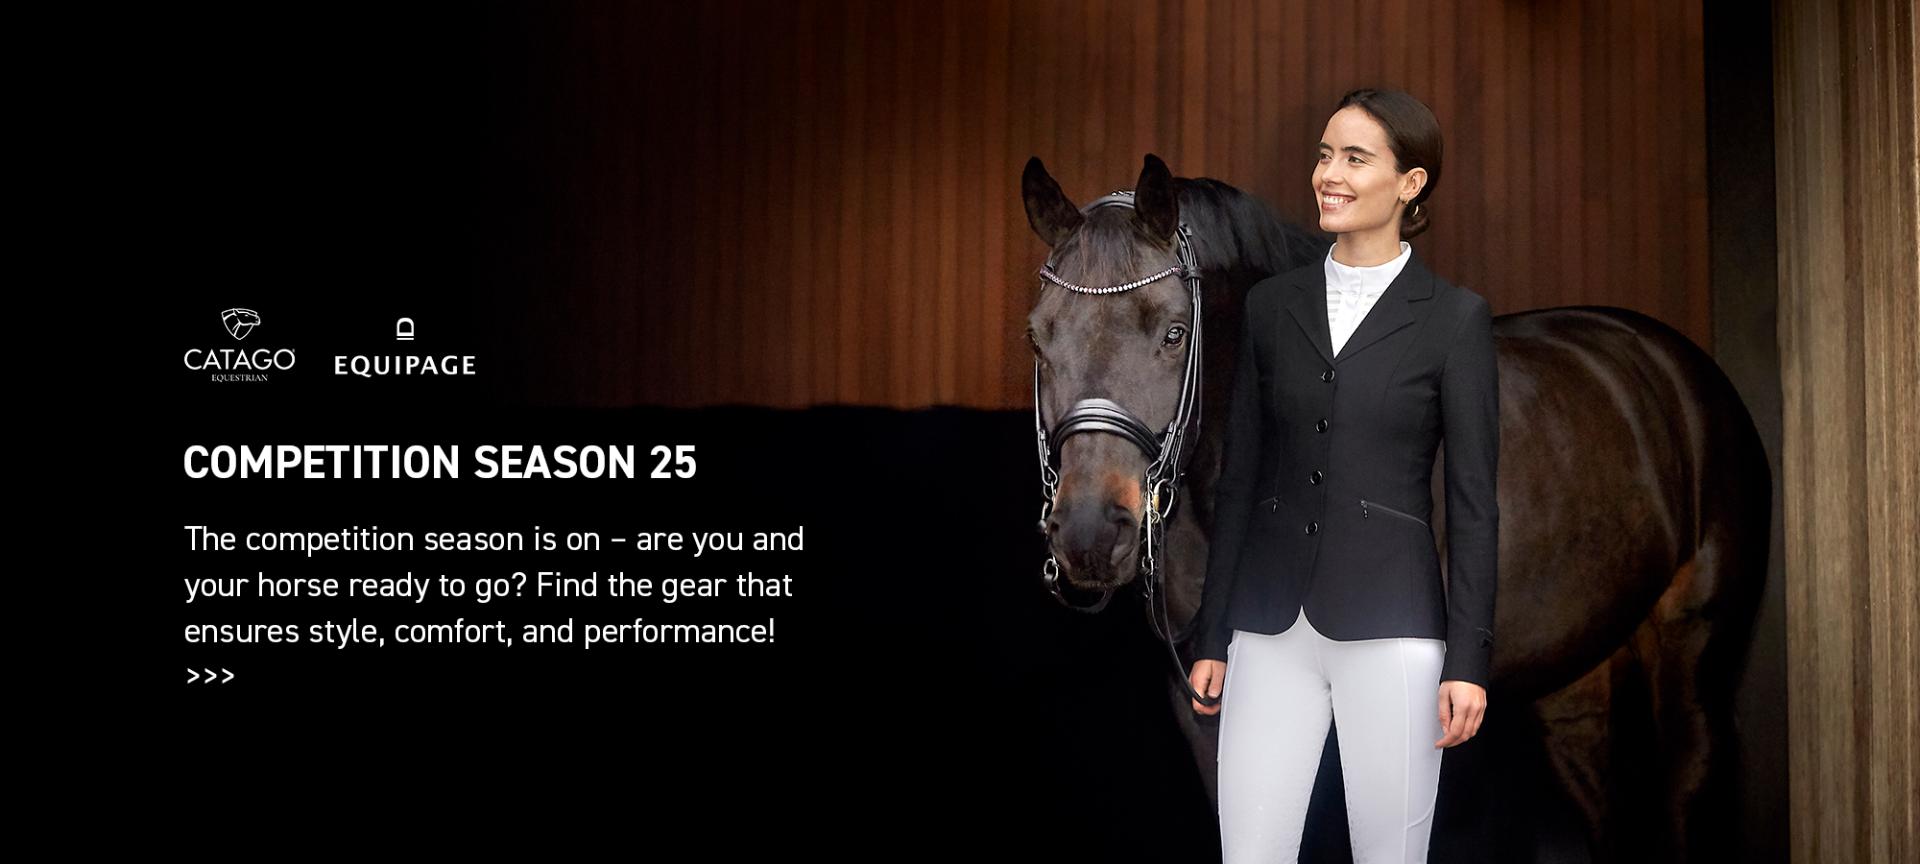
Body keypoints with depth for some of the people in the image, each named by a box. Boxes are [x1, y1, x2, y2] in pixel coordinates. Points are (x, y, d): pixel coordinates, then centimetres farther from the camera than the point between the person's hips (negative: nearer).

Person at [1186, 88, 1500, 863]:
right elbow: (1238, 477, 11)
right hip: (1273, 629, 3)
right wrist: (1212, 635, 9)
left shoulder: (1454, 317, -1)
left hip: (1390, 625, -3)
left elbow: (1472, 500, -2)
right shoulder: (1271, 305, 9)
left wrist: (1470, 659, -7)